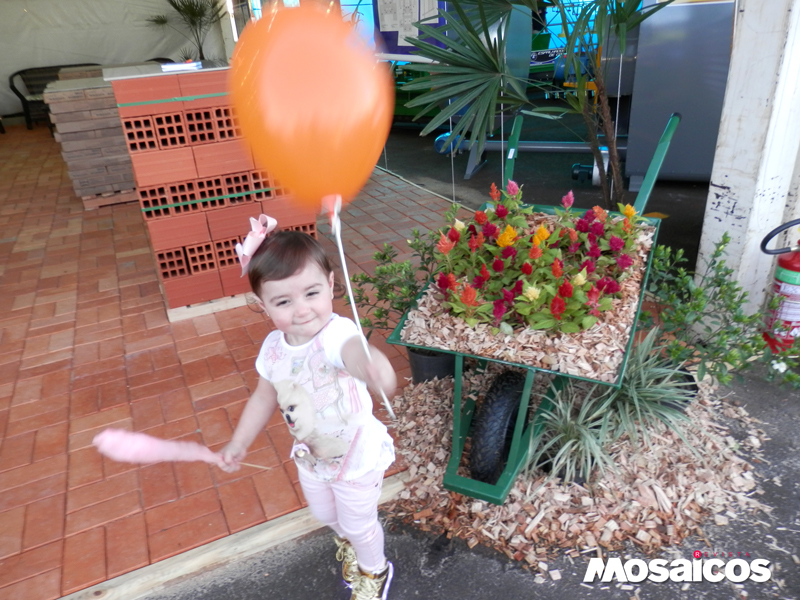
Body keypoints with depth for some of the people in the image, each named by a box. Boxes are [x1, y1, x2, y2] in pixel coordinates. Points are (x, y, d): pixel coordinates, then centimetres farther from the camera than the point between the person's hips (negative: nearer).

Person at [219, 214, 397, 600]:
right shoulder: (274, 348, -17)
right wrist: (238, 444, 8)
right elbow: (264, 399, 2)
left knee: (359, 524, 19)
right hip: (311, 457, 6)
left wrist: (373, 366, -87)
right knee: (325, 515, 32)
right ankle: (347, 544, 67)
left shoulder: (337, 335, -38)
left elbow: (355, 353, -64)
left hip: (357, 458, -6)